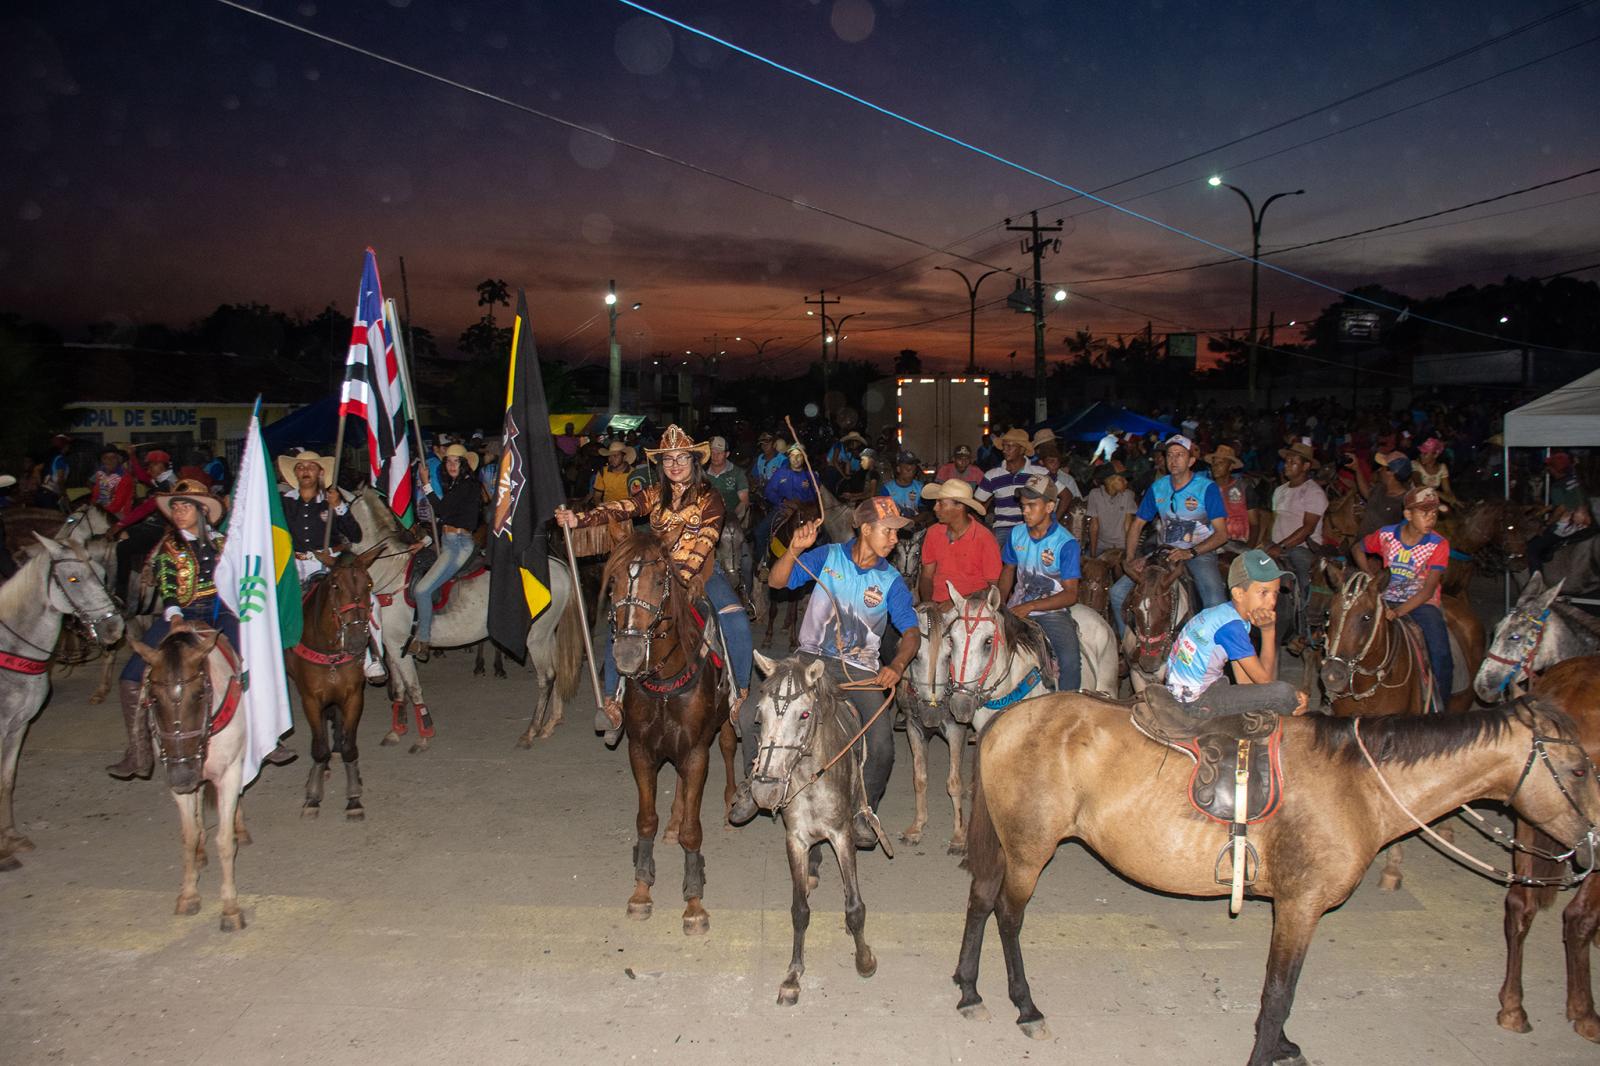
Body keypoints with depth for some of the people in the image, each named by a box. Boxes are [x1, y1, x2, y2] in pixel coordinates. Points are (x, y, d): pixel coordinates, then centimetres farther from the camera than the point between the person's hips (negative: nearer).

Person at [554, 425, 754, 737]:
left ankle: (739, 694, -10)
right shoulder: (655, 494, 4)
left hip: (700, 573, -3)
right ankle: (613, 700, -4)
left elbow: (705, 542, -17)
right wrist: (578, 519, -28)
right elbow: (620, 509, -11)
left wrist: (682, 574, -32)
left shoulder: (709, 498, -5)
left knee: (736, 621, -25)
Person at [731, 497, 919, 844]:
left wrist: (896, 666, -24)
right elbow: (777, 581, -4)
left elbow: (911, 630, -4)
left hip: (860, 670, 0)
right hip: (811, 657, 0)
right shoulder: (828, 556, 0)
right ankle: (756, 780, 12)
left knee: (881, 746, -21)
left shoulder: (891, 581, 0)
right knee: (750, 713, -16)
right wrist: (794, 550, -24)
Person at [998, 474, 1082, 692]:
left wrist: (1030, 607, -22)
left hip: (1053, 610, -4)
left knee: (1070, 661, -26)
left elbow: (1071, 594, -13)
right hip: (1017, 607, 4)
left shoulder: (1066, 543, -11)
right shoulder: (1015, 534, 3)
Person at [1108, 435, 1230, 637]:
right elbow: (1137, 524, 12)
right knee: (1118, 592, -8)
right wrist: (1131, 559, -5)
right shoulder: (1157, 488, 6)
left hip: (1200, 552, -4)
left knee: (1216, 604, -32)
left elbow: (1221, 534, -10)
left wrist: (1190, 553, -24)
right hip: (1165, 552, 4)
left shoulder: (1207, 488, -7)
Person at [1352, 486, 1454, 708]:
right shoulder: (1386, 535, -6)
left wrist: (1398, 612, -32)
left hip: (1422, 604, -2)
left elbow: (1428, 590, -20)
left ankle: (1439, 707, -2)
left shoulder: (1438, 545, -12)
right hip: (1387, 600, 2)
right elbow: (1358, 548, 15)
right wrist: (1371, 577, 2)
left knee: (1440, 654, -21)